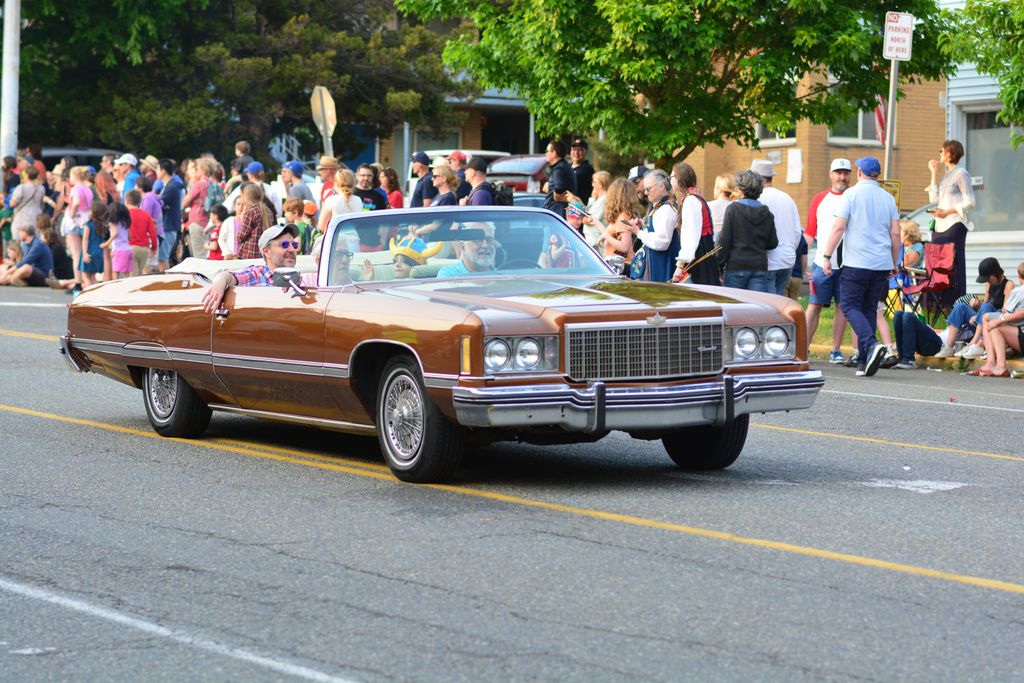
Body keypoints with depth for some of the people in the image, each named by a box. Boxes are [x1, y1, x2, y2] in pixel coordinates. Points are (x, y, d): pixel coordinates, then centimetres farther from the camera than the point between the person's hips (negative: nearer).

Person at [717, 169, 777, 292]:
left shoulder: (733, 209, -6)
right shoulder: (767, 213, 5)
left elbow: (724, 241, -7)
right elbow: (773, 243, 8)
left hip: (736, 265, -3)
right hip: (760, 267, 3)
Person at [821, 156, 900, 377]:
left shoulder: (851, 194, -3)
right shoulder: (888, 198, 11)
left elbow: (838, 227, -9)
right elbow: (895, 233, 10)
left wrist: (827, 256, -4)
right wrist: (894, 263, 18)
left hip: (856, 262, -5)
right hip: (882, 263, 5)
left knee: (850, 305, -1)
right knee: (870, 308, 9)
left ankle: (871, 344, -24)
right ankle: (863, 361, 6)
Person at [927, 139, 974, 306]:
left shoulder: (961, 174, -7)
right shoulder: (946, 174, 18)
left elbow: (969, 202, -12)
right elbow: (934, 198, 14)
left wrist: (948, 212, -16)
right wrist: (934, 174, 13)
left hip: (955, 225, -8)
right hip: (941, 225, 8)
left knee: (954, 266, -8)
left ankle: (955, 304, -7)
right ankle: (940, 303, 5)